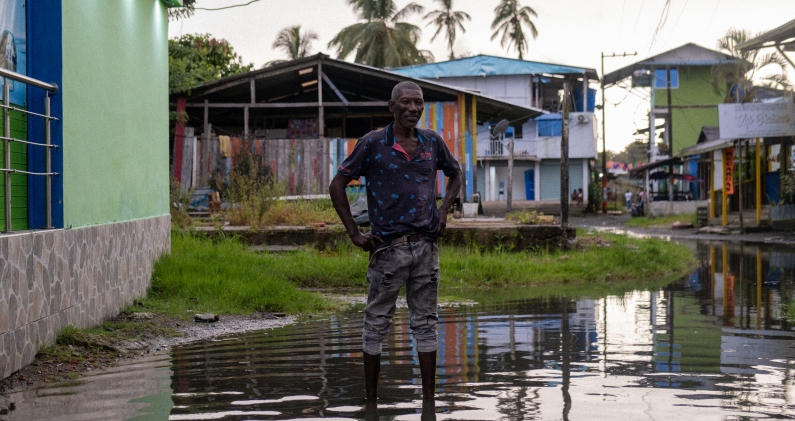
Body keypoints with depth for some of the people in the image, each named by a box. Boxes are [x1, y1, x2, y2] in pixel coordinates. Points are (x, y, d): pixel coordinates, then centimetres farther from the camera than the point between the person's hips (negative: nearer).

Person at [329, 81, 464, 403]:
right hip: (389, 246, -3)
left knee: (425, 323, 8)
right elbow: (337, 185, -2)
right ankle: (371, 399, 11)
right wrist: (354, 234, -6)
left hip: (426, 245, 4)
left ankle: (429, 399, 13)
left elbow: (456, 174, 24)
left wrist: (444, 210, 9)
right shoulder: (373, 143, -5)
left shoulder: (432, 142, 7)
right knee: (377, 323, 3)